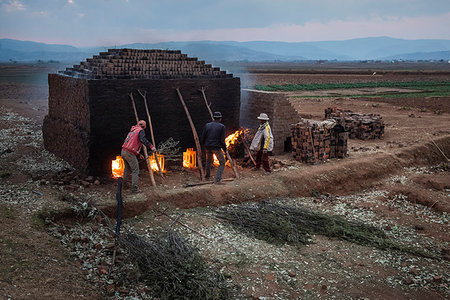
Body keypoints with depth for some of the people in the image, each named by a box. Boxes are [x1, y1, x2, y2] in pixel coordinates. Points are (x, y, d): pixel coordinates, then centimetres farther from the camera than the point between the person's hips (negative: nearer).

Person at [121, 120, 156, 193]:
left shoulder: (132, 131, 24)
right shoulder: (141, 130, -1)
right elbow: (142, 139, -24)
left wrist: (138, 154, 30)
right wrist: (151, 146, -27)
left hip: (123, 151, 8)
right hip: (130, 154, -8)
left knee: (127, 168, 27)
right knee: (135, 170, 1)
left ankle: (123, 183, 37)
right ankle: (134, 188, -2)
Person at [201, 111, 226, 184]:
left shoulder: (207, 125, 5)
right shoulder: (222, 126, -5)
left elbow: (202, 138, 5)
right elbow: (222, 140, -8)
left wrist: (204, 145, 22)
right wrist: (224, 148, 7)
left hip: (207, 147, 5)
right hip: (216, 147, -4)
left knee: (208, 161, 28)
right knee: (222, 163, 5)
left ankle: (207, 175, 42)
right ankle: (217, 180, -7)